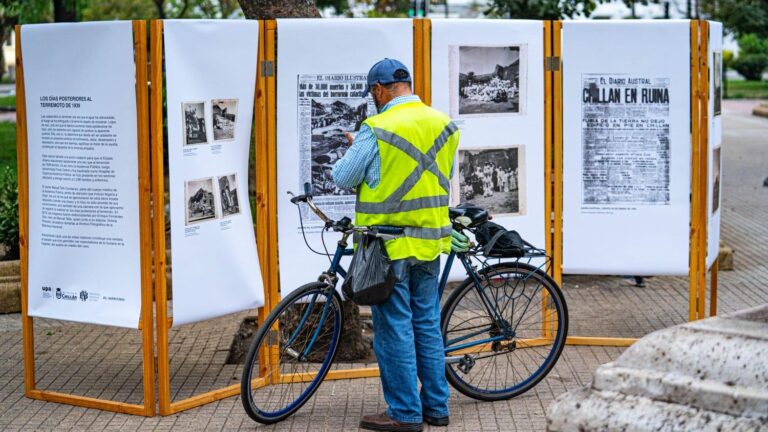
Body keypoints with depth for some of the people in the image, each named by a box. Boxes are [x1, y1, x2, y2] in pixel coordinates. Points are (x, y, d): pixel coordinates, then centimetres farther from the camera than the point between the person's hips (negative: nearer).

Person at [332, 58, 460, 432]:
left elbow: (343, 178, -8)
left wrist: (353, 151, 13)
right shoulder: (444, 125, 4)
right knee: (427, 325, 14)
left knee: (394, 329, 1)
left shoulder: (377, 130, -15)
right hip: (430, 241, 6)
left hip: (389, 246, -6)